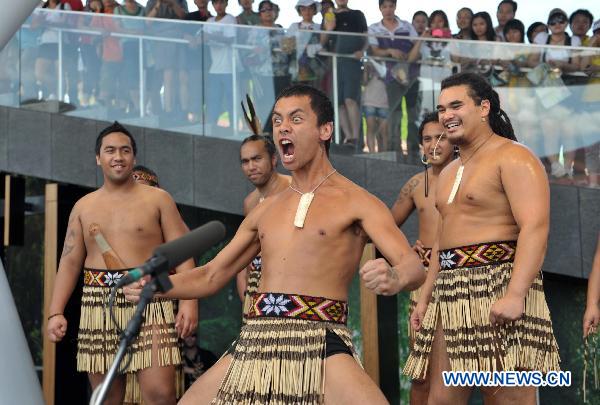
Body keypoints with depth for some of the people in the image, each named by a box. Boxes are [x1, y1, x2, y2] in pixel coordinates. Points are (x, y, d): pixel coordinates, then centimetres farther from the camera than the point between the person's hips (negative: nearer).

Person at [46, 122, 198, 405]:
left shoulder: (158, 200, 5)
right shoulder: (84, 207, 14)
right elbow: (70, 262, 12)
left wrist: (189, 300, -14)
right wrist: (56, 312, 0)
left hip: (150, 306, -3)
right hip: (99, 306, 3)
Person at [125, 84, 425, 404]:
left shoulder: (355, 201, 3)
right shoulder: (265, 210, 21)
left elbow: (413, 266, -9)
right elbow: (211, 276, 23)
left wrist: (394, 278, -35)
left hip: (320, 345, -5)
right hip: (253, 343, 6)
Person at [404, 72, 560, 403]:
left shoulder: (513, 158, -6)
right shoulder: (448, 173, 23)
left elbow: (535, 227, -18)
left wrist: (515, 294, -27)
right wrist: (425, 297, 21)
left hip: (497, 288, -9)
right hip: (452, 296, 9)